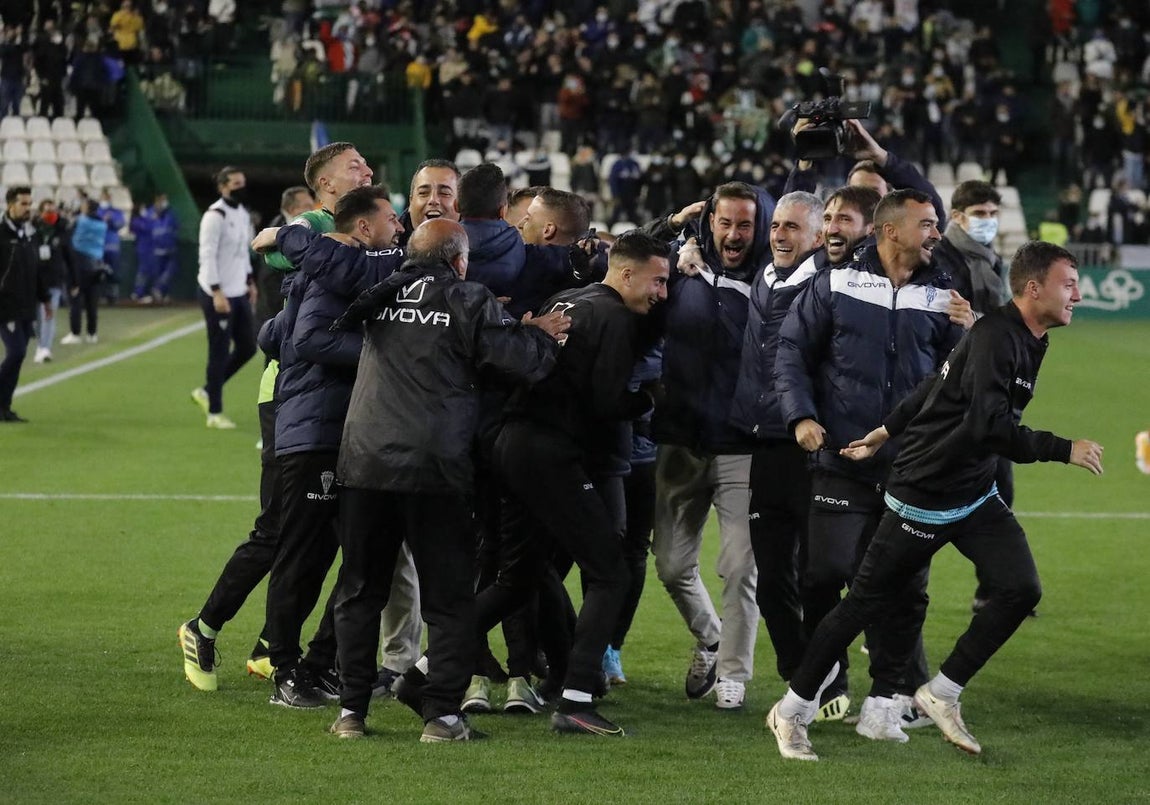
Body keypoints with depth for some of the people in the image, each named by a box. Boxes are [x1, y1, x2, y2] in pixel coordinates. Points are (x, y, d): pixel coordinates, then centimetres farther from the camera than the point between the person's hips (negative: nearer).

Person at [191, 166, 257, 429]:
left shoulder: (243, 214, 12)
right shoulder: (215, 216, -16)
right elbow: (207, 255, -19)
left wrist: (249, 281, 17)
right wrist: (217, 293, -23)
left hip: (238, 293, 9)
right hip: (218, 295, -9)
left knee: (247, 347, 10)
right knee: (220, 353, -4)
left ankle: (206, 391, 25)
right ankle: (214, 413, 5)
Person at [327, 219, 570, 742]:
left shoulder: (382, 297, 11)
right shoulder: (468, 301, -1)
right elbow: (522, 361, -8)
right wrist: (539, 335, 14)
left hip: (363, 461, 3)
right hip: (434, 465, -3)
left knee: (360, 590, 13)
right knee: (448, 597, 6)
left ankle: (351, 710, 11)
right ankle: (442, 714, 0)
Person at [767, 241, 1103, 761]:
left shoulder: (1029, 341, 6)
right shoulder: (995, 338, -23)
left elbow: (940, 382, 15)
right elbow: (990, 426, -33)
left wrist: (886, 432, 20)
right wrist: (1065, 450, -29)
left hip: (976, 497, 8)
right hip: (923, 498, -8)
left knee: (1021, 589, -8)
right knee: (868, 603, 2)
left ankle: (942, 694, 4)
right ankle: (791, 711, 16)